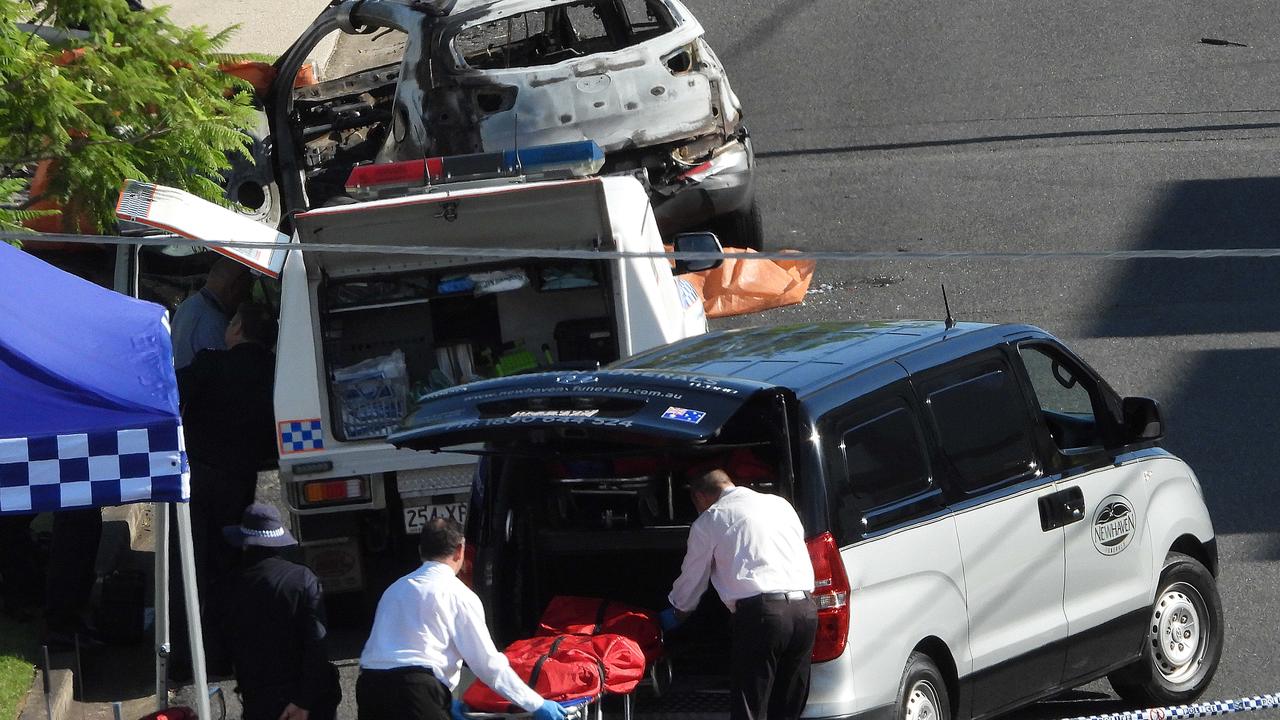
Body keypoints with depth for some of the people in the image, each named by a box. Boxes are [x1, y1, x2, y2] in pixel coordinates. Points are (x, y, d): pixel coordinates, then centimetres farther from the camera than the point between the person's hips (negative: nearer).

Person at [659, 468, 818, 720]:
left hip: (761, 612, -6)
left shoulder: (708, 521, 9)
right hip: (806, 609, 6)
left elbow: (691, 582, 18)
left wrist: (675, 614, 39)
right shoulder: (780, 504, 23)